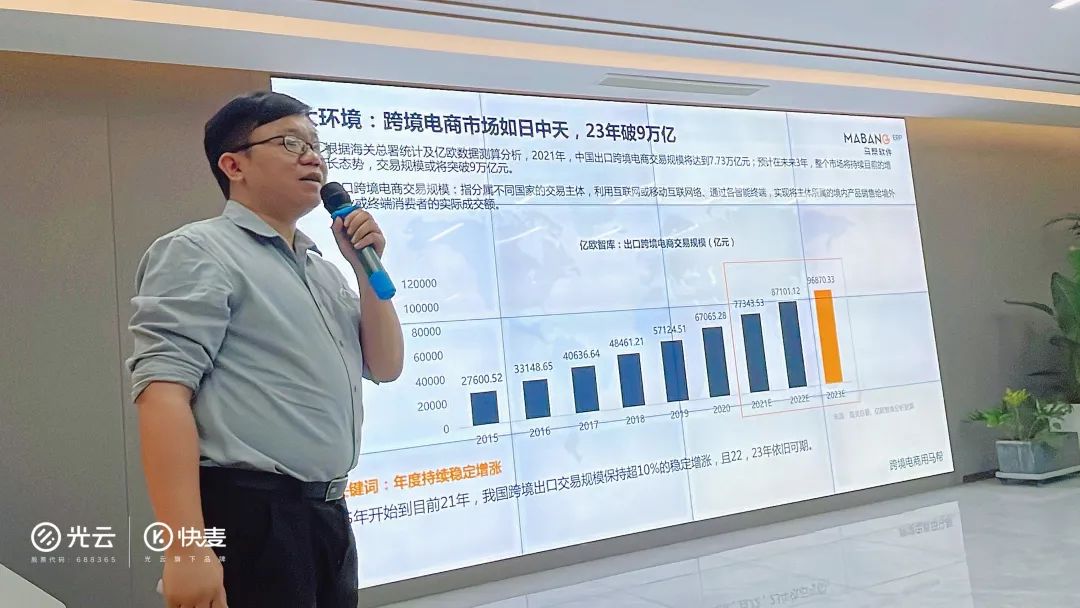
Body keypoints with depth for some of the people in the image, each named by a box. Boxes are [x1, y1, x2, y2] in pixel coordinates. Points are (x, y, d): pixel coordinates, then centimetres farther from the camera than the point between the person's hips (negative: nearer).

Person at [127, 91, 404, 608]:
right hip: (251, 517, -8)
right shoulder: (198, 251, -7)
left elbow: (385, 367, 15)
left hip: (328, 515, 8)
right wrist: (187, 548, -25)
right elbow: (163, 391, -18)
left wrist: (366, 266, 4)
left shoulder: (322, 269, 16)